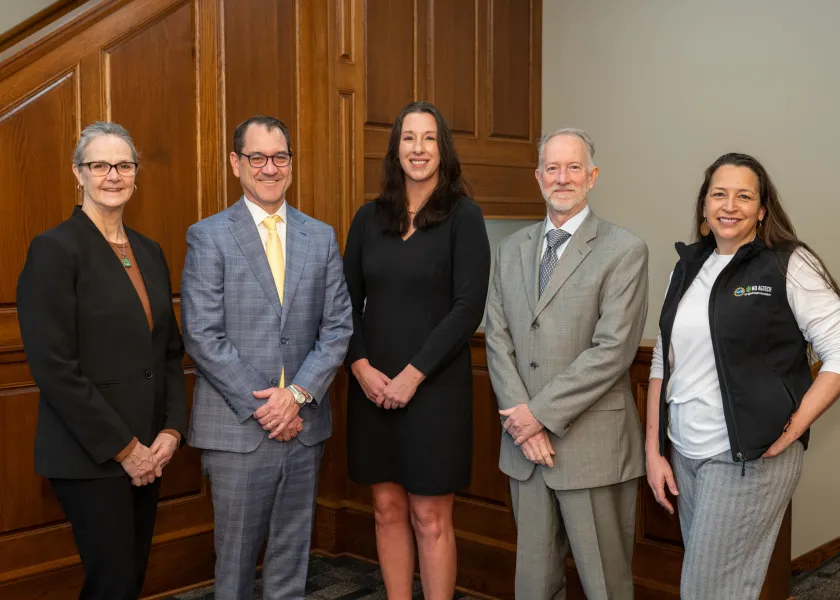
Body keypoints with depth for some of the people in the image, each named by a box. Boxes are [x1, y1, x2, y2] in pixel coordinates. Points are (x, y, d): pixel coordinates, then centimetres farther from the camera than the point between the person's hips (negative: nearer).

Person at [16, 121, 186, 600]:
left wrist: (171, 430, 0)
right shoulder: (55, 248, -10)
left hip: (148, 453, 6)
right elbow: (53, 367, -16)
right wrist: (122, 447, -14)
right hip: (91, 455, -6)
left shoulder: (150, 251, 11)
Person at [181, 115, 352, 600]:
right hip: (236, 427, -3)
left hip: (304, 422, 3)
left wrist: (298, 394, -9)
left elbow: (338, 326, 4)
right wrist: (261, 406, -12)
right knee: (236, 552, 8)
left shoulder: (321, 237, 8)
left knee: (293, 549, 14)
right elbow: (203, 336, -9)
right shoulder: (208, 236, -2)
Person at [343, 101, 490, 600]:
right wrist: (362, 367, -7)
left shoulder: (464, 216, -4)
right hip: (373, 385, 4)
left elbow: (468, 307, -11)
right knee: (388, 510, 11)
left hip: (435, 385, -4)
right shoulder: (369, 217, 8)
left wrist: (413, 375, -14)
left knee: (430, 517, 2)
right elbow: (347, 301, 7)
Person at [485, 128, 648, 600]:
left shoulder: (624, 250, -6)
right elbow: (499, 339, 5)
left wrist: (543, 413, -15)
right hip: (526, 439, 5)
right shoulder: (512, 249, 11)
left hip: (593, 444, -5)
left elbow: (613, 348, -14)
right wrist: (522, 421, -7)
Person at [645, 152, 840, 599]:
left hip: (749, 459, -5)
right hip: (685, 455, 5)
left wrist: (791, 431, -13)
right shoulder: (687, 269, 9)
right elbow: (662, 364, 11)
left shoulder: (790, 266, -7)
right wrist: (653, 450, 7)